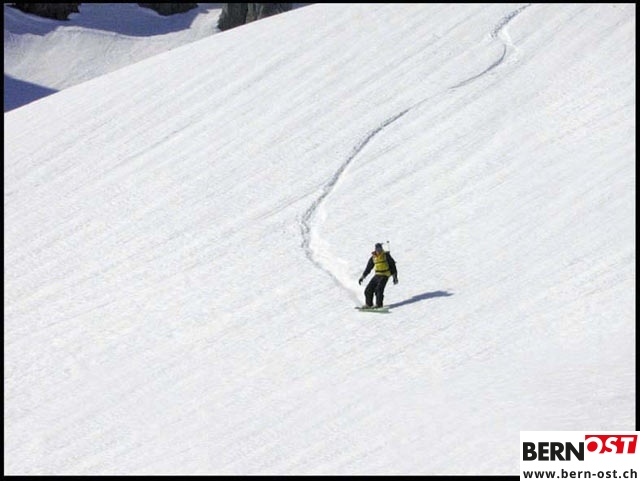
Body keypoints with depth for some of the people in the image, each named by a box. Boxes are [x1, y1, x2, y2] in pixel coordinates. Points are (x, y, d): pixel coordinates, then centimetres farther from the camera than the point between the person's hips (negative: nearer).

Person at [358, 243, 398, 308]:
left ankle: (379, 304, -18)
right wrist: (362, 277, 15)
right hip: (377, 275, 6)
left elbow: (392, 265, -1)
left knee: (378, 289, -22)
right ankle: (368, 304, 10)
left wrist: (395, 277, -4)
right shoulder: (373, 257, 8)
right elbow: (368, 268, 17)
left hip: (384, 275, -6)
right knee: (369, 289, -2)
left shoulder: (386, 255, -4)